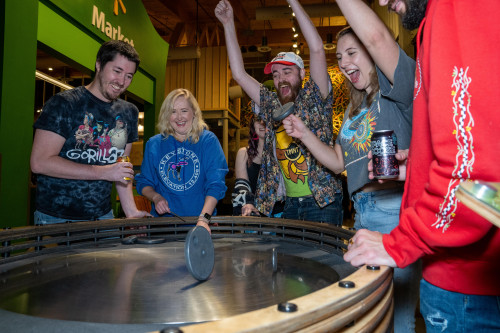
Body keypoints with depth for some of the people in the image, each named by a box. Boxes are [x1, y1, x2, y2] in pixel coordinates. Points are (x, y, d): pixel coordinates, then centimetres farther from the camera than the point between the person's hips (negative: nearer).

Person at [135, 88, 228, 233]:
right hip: (163, 219, 2)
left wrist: (204, 219, -19)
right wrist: (156, 197, -5)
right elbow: (144, 182, 16)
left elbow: (216, 184, -8)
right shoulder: (154, 144, 8)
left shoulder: (208, 140, 0)